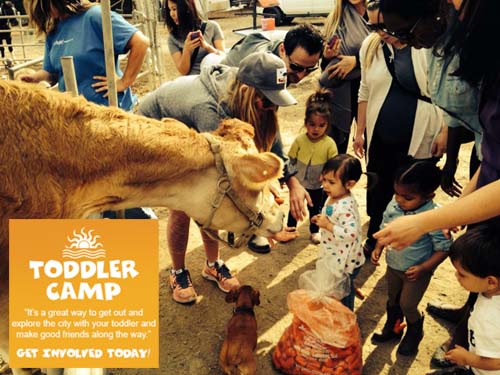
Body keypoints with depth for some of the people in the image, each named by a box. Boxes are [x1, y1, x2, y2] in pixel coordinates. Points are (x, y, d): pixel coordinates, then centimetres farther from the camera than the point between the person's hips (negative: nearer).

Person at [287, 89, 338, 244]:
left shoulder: (329, 144, -17)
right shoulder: (299, 140, -15)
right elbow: (290, 160, -4)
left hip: (317, 186, 0)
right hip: (297, 183, 1)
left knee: (315, 209, 20)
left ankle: (314, 231, 41)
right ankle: (290, 229, 39)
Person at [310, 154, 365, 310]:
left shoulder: (345, 207, -33)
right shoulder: (333, 197, -3)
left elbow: (351, 233, -40)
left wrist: (328, 225, -34)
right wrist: (322, 219, -1)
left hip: (344, 260, -9)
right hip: (334, 256, 9)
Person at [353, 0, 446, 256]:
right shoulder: (370, 46, 2)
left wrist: (445, 132, -7)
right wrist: (360, 131, 11)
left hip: (420, 139, -3)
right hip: (379, 138, 3)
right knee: (378, 190, 14)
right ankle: (373, 239, 34)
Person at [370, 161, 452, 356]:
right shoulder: (393, 206, -14)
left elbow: (443, 249, -21)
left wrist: (423, 268, -28)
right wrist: (378, 248, -7)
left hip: (415, 272, -5)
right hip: (393, 266, 5)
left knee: (407, 305, 9)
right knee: (393, 300, 24)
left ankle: (414, 333, 42)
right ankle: (392, 328, 52)